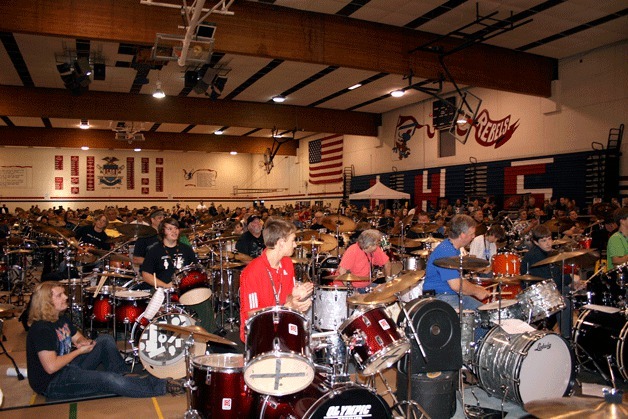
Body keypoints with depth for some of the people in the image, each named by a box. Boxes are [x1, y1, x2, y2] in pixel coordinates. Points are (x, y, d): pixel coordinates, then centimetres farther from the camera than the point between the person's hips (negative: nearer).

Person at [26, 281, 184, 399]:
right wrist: (79, 351, -16)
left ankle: (124, 376, -3)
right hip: (52, 384, -10)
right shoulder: (41, 329, -24)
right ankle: (163, 386, -18)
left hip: (68, 367, 10)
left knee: (105, 340, 3)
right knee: (109, 380, -26)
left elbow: (77, 337, 19)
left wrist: (83, 342, -7)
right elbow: (51, 367, -29)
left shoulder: (61, 318, 6)